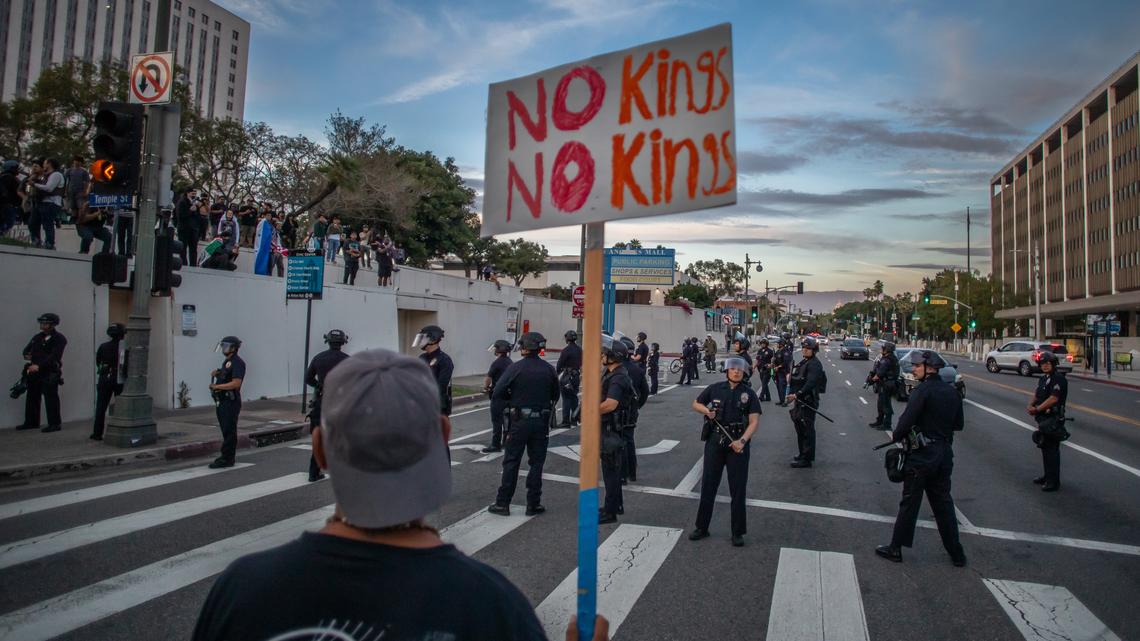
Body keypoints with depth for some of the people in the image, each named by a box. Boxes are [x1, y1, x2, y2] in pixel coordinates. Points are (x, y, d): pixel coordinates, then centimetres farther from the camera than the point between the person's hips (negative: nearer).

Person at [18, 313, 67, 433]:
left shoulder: (60, 339, -8)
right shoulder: (37, 337, 14)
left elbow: (54, 356, -19)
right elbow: (26, 350, 19)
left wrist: (39, 366, -28)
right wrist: (27, 355, -5)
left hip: (50, 373, -8)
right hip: (34, 372, 8)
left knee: (51, 399, -6)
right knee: (32, 397, 15)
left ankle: (55, 424, 0)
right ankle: (31, 422, 27)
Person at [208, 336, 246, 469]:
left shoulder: (237, 363, -14)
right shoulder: (226, 362, 17)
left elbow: (236, 383, -22)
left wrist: (217, 386, -16)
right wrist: (216, 374, 7)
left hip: (231, 402, -10)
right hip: (222, 401, 10)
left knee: (229, 431, -6)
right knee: (226, 430, 15)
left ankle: (227, 459, -2)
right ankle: (228, 457, 23)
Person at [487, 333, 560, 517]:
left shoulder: (515, 368, -10)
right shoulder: (548, 369, 0)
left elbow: (497, 394, -12)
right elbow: (555, 396, 8)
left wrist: (510, 405, 4)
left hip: (519, 421, -2)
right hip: (541, 421, 2)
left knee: (511, 462, 8)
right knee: (536, 463, 10)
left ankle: (502, 503, 12)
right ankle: (533, 504, 13)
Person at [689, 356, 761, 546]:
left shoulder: (748, 394, -1)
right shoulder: (715, 389, 1)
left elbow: (754, 421, -7)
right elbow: (695, 404, 13)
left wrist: (742, 441, -20)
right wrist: (706, 411, -8)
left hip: (738, 444, -1)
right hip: (715, 441, 1)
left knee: (738, 488, 6)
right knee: (708, 485, 8)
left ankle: (738, 532, 21)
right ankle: (702, 527, 22)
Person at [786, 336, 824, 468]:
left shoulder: (814, 364, -14)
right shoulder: (804, 362, 17)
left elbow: (810, 383, -26)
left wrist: (796, 395, -30)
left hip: (808, 401, -10)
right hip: (800, 400, 10)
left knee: (807, 430, -5)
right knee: (800, 428, 19)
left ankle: (806, 459, 0)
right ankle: (804, 453, 32)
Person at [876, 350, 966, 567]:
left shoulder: (923, 390, -17)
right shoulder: (952, 392, 5)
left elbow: (906, 420, -22)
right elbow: (958, 424, 13)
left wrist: (896, 436, -5)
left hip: (922, 455, -7)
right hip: (945, 454, 7)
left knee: (909, 503, 2)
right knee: (943, 502, 17)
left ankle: (896, 548, 11)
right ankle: (956, 553, 23)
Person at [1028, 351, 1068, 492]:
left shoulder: (1058, 378, -15)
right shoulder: (1044, 378, 14)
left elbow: (1053, 398, -23)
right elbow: (1037, 394, 17)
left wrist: (1037, 409, -19)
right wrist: (1031, 405, -2)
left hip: (1053, 419, -10)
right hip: (1043, 418, 10)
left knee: (1052, 449, -5)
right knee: (1045, 447, 18)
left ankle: (1054, 482, 1)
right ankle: (1047, 476, 30)